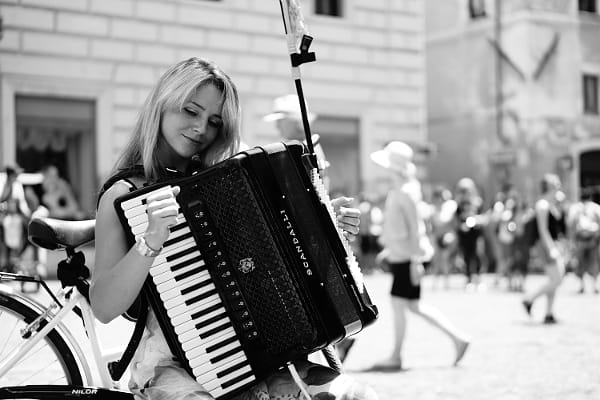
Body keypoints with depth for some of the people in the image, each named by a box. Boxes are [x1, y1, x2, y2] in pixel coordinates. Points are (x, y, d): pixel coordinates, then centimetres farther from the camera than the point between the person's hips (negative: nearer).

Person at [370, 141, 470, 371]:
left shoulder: (405, 193, -18)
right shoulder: (398, 190, 12)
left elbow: (415, 226, -20)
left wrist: (415, 259, -20)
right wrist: (390, 248, 25)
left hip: (407, 254, -10)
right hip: (400, 253, 10)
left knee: (398, 304, -3)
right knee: (413, 306, 12)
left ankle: (396, 357, 7)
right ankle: (457, 338, 17)